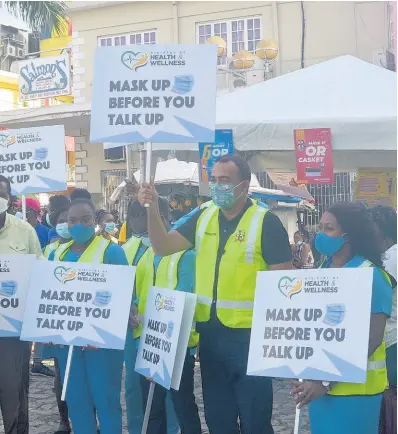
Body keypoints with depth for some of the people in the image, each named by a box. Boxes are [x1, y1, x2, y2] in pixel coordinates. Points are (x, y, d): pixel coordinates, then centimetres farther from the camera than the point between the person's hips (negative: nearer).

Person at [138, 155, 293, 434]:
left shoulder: (266, 222, -10)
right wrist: (152, 209, -13)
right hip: (210, 332, 5)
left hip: (249, 334, -5)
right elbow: (163, 248, 2)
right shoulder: (203, 217, 6)